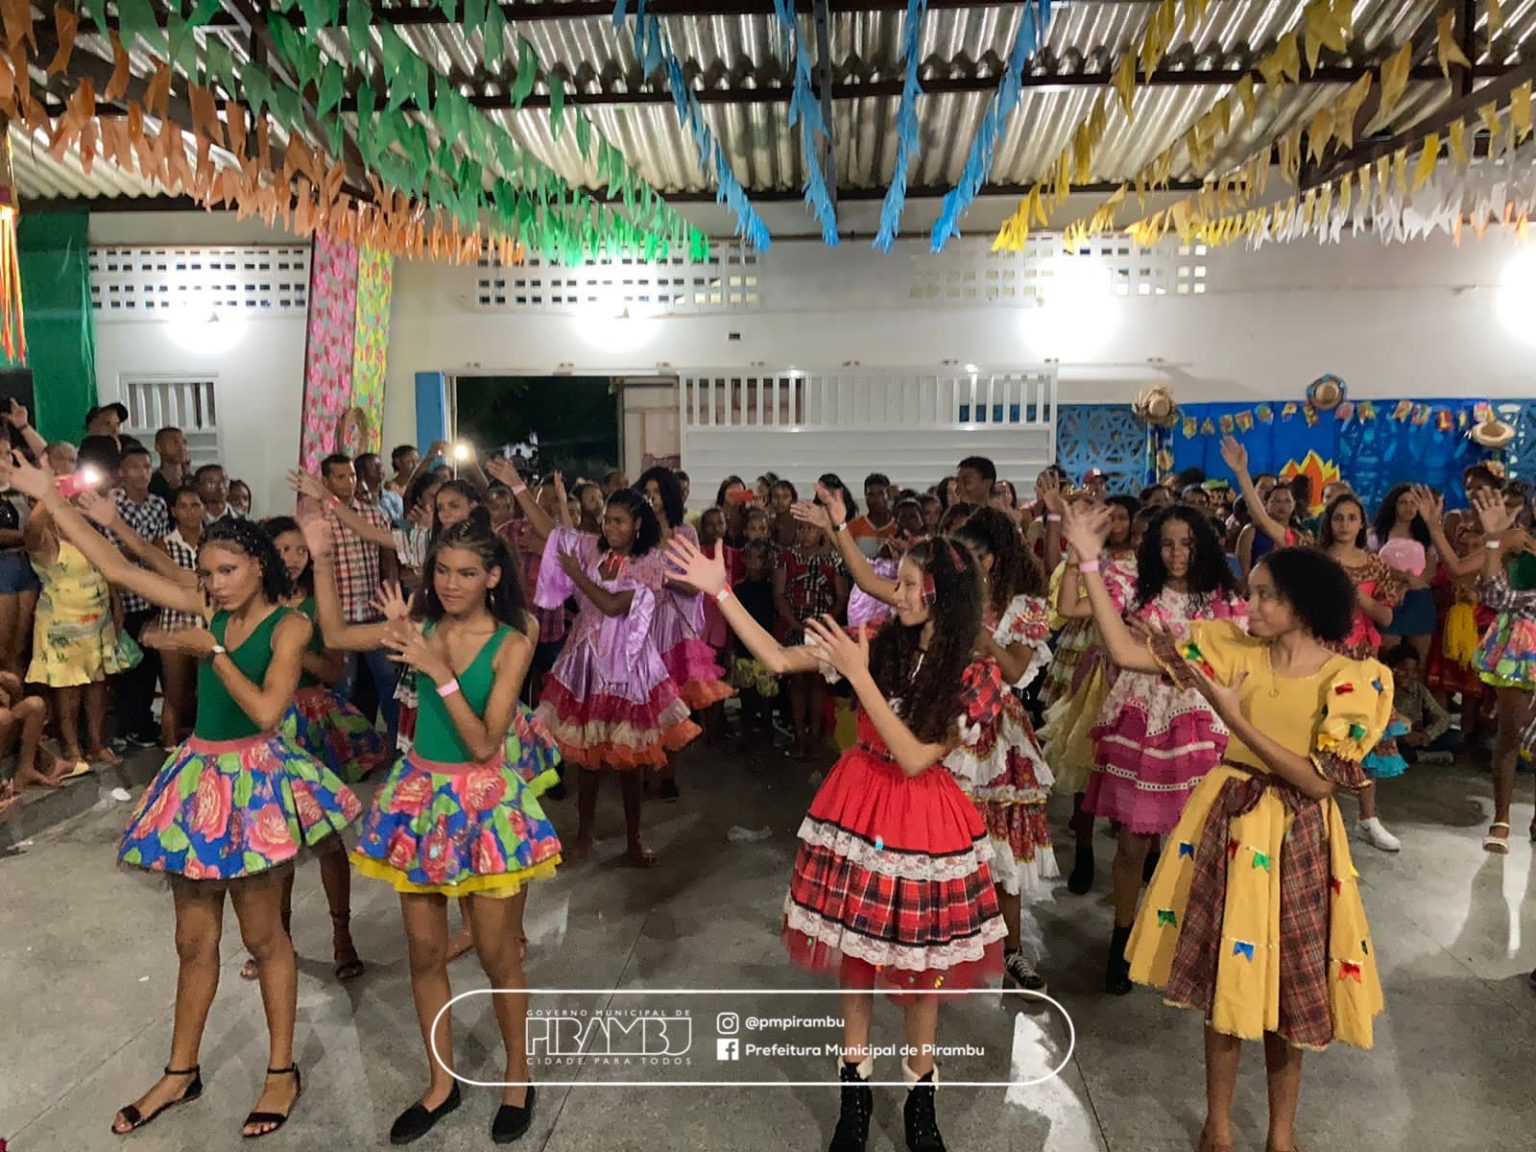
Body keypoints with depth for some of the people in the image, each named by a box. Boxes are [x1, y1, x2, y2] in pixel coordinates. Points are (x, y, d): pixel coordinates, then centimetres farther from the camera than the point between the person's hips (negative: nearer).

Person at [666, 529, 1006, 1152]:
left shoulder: (975, 677, -13)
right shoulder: (878, 642, -5)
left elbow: (916, 758, -21)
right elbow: (779, 659, -6)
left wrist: (858, 676, -25)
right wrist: (720, 591, -12)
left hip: (923, 821, -2)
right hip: (860, 808, 3)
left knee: (918, 960, 11)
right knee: (856, 945, 14)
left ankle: (920, 1093, 35)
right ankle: (855, 1079, 35)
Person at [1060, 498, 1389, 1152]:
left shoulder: (1355, 680, -12)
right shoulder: (1233, 648, -5)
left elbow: (1318, 782, -17)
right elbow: (1126, 652, -11)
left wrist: (1233, 715, -20)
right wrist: (1090, 561, -16)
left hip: (1296, 837, -2)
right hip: (1228, 822, 2)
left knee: (1286, 985, 13)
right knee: (1227, 976, 13)